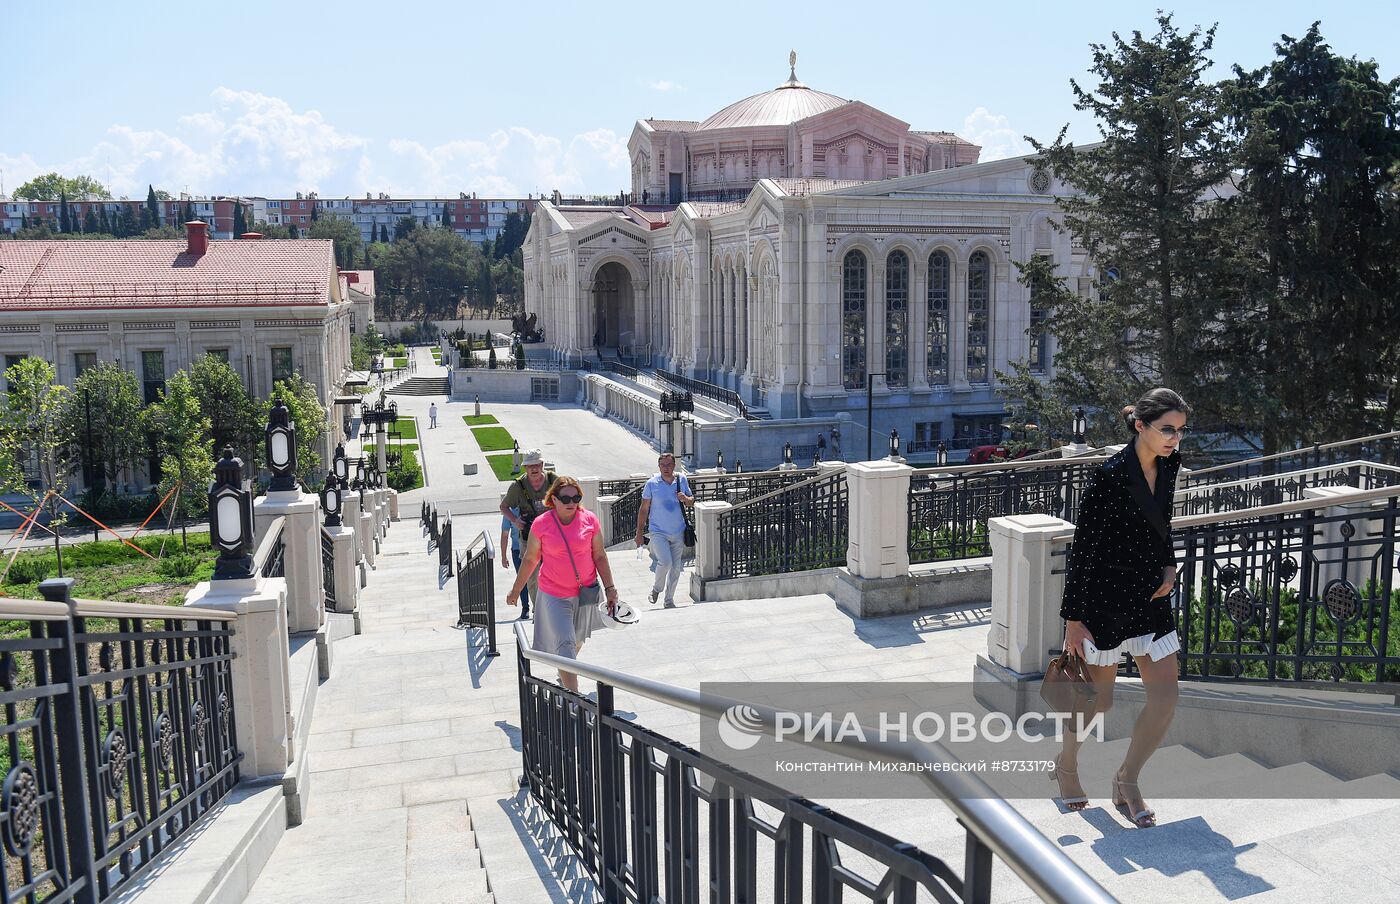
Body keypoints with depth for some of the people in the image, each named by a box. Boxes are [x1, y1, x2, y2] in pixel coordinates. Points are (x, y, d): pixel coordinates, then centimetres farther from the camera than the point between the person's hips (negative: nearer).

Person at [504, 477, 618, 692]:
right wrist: (516, 590, 8)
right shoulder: (541, 524, -10)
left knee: (577, 640, 21)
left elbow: (599, 556, 1)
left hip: (585, 592, 3)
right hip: (554, 595, -3)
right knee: (565, 645, -10)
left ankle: (565, 676, 49)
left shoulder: (590, 520, -7)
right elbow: (530, 559, 1)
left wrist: (609, 588, -1)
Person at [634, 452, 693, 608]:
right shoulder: (652, 483, -7)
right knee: (665, 562, -20)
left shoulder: (682, 480, 1)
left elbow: (691, 501, 13)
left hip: (678, 532, 4)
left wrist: (686, 499, -12)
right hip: (658, 532, -4)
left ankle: (669, 600, 25)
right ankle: (656, 589, 8)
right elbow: (644, 509, -2)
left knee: (675, 567, 9)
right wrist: (639, 533, -2)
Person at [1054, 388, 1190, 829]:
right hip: (1105, 596, -6)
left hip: (1150, 594, 6)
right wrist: (1073, 618, -15)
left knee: (1165, 696, 2)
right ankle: (1066, 764, 35)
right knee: (1099, 698, 7)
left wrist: (1169, 566, 4)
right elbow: (1082, 548, -17)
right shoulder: (1109, 476, -20)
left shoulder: (1169, 464, 1)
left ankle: (1127, 781, 20)